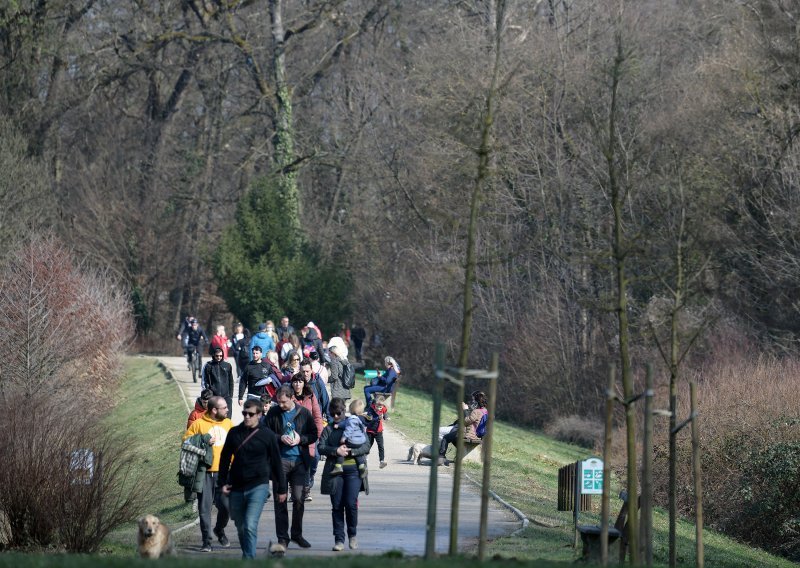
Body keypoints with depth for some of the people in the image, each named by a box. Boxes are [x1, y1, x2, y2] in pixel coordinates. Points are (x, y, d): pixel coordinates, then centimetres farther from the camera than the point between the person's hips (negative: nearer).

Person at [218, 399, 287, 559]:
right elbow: (225, 458, 13)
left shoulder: (267, 435, -3)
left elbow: (276, 463, 3)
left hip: (258, 487, -4)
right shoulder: (234, 433, 5)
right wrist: (222, 483, 7)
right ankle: (246, 555, 31)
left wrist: (281, 489, 6)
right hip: (236, 488, 4)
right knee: (240, 527, 13)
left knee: (250, 526, -18)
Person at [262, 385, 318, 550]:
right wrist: (280, 438, -12)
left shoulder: (304, 413, 3)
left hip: (299, 462, 0)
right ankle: (282, 538, 4)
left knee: (299, 499, 2)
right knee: (280, 500, -1)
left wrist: (301, 439, -11)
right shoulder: (273, 413, 2)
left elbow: (314, 435, 8)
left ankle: (297, 534, 19)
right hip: (280, 461, 0)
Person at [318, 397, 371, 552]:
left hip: (353, 470, -2)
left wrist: (351, 452, -12)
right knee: (337, 506, 1)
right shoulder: (328, 429, 11)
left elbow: (366, 447, 2)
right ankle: (339, 539, 7)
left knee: (351, 503, -10)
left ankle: (352, 535, 12)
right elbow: (321, 447, 0)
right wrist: (336, 451, -15)